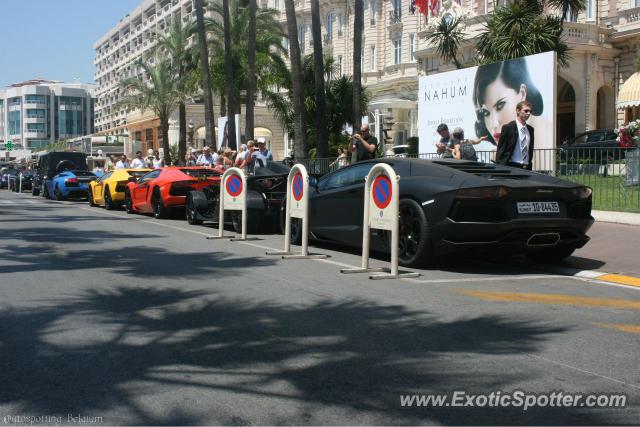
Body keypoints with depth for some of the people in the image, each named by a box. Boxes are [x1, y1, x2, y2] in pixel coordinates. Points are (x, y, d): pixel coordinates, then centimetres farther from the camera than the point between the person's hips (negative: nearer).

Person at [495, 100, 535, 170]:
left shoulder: (530, 129, 14)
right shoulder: (507, 127, -3)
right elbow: (501, 150, -6)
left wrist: (529, 165, 15)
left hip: (526, 167, 5)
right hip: (511, 166, -5)